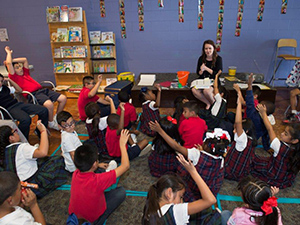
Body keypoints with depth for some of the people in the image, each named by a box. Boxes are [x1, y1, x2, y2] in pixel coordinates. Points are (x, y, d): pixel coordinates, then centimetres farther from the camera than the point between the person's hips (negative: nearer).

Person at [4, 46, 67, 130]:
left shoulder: (25, 73, 27)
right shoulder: (14, 77, 6)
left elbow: (25, 59, 34)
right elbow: (9, 63, -3)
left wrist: (12, 60, 27)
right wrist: (9, 52, 12)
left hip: (41, 90, 8)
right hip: (33, 94, -8)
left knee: (63, 98, -6)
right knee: (49, 104, -37)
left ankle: (56, 118, 11)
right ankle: (51, 123, -11)